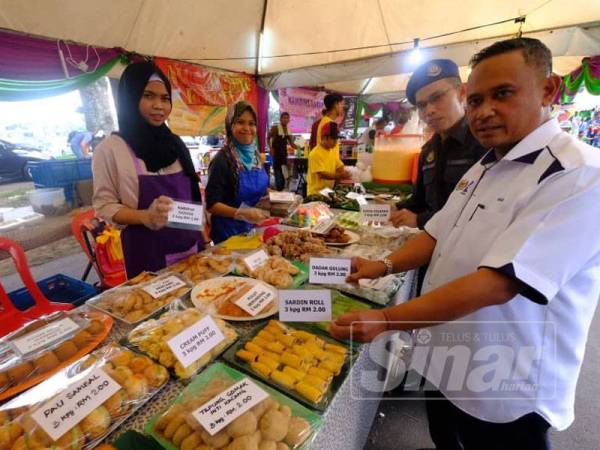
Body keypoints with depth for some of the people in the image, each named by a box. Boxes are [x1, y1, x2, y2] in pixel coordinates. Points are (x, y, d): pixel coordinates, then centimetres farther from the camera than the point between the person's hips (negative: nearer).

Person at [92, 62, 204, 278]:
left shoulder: (175, 143, 7)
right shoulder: (111, 149, -8)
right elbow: (104, 206, -7)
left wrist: (202, 236, 8)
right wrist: (146, 217, -26)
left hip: (191, 246, 5)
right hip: (148, 252, -4)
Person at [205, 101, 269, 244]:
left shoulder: (255, 154, 2)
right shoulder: (223, 159, -19)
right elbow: (212, 204, -20)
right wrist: (243, 213, -32)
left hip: (254, 228, 7)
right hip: (229, 233, -6)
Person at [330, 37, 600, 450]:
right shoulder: (484, 168, 4)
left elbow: (498, 284, -31)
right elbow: (438, 235, 7)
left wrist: (386, 319, -31)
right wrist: (386, 266, -9)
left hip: (506, 393, -7)